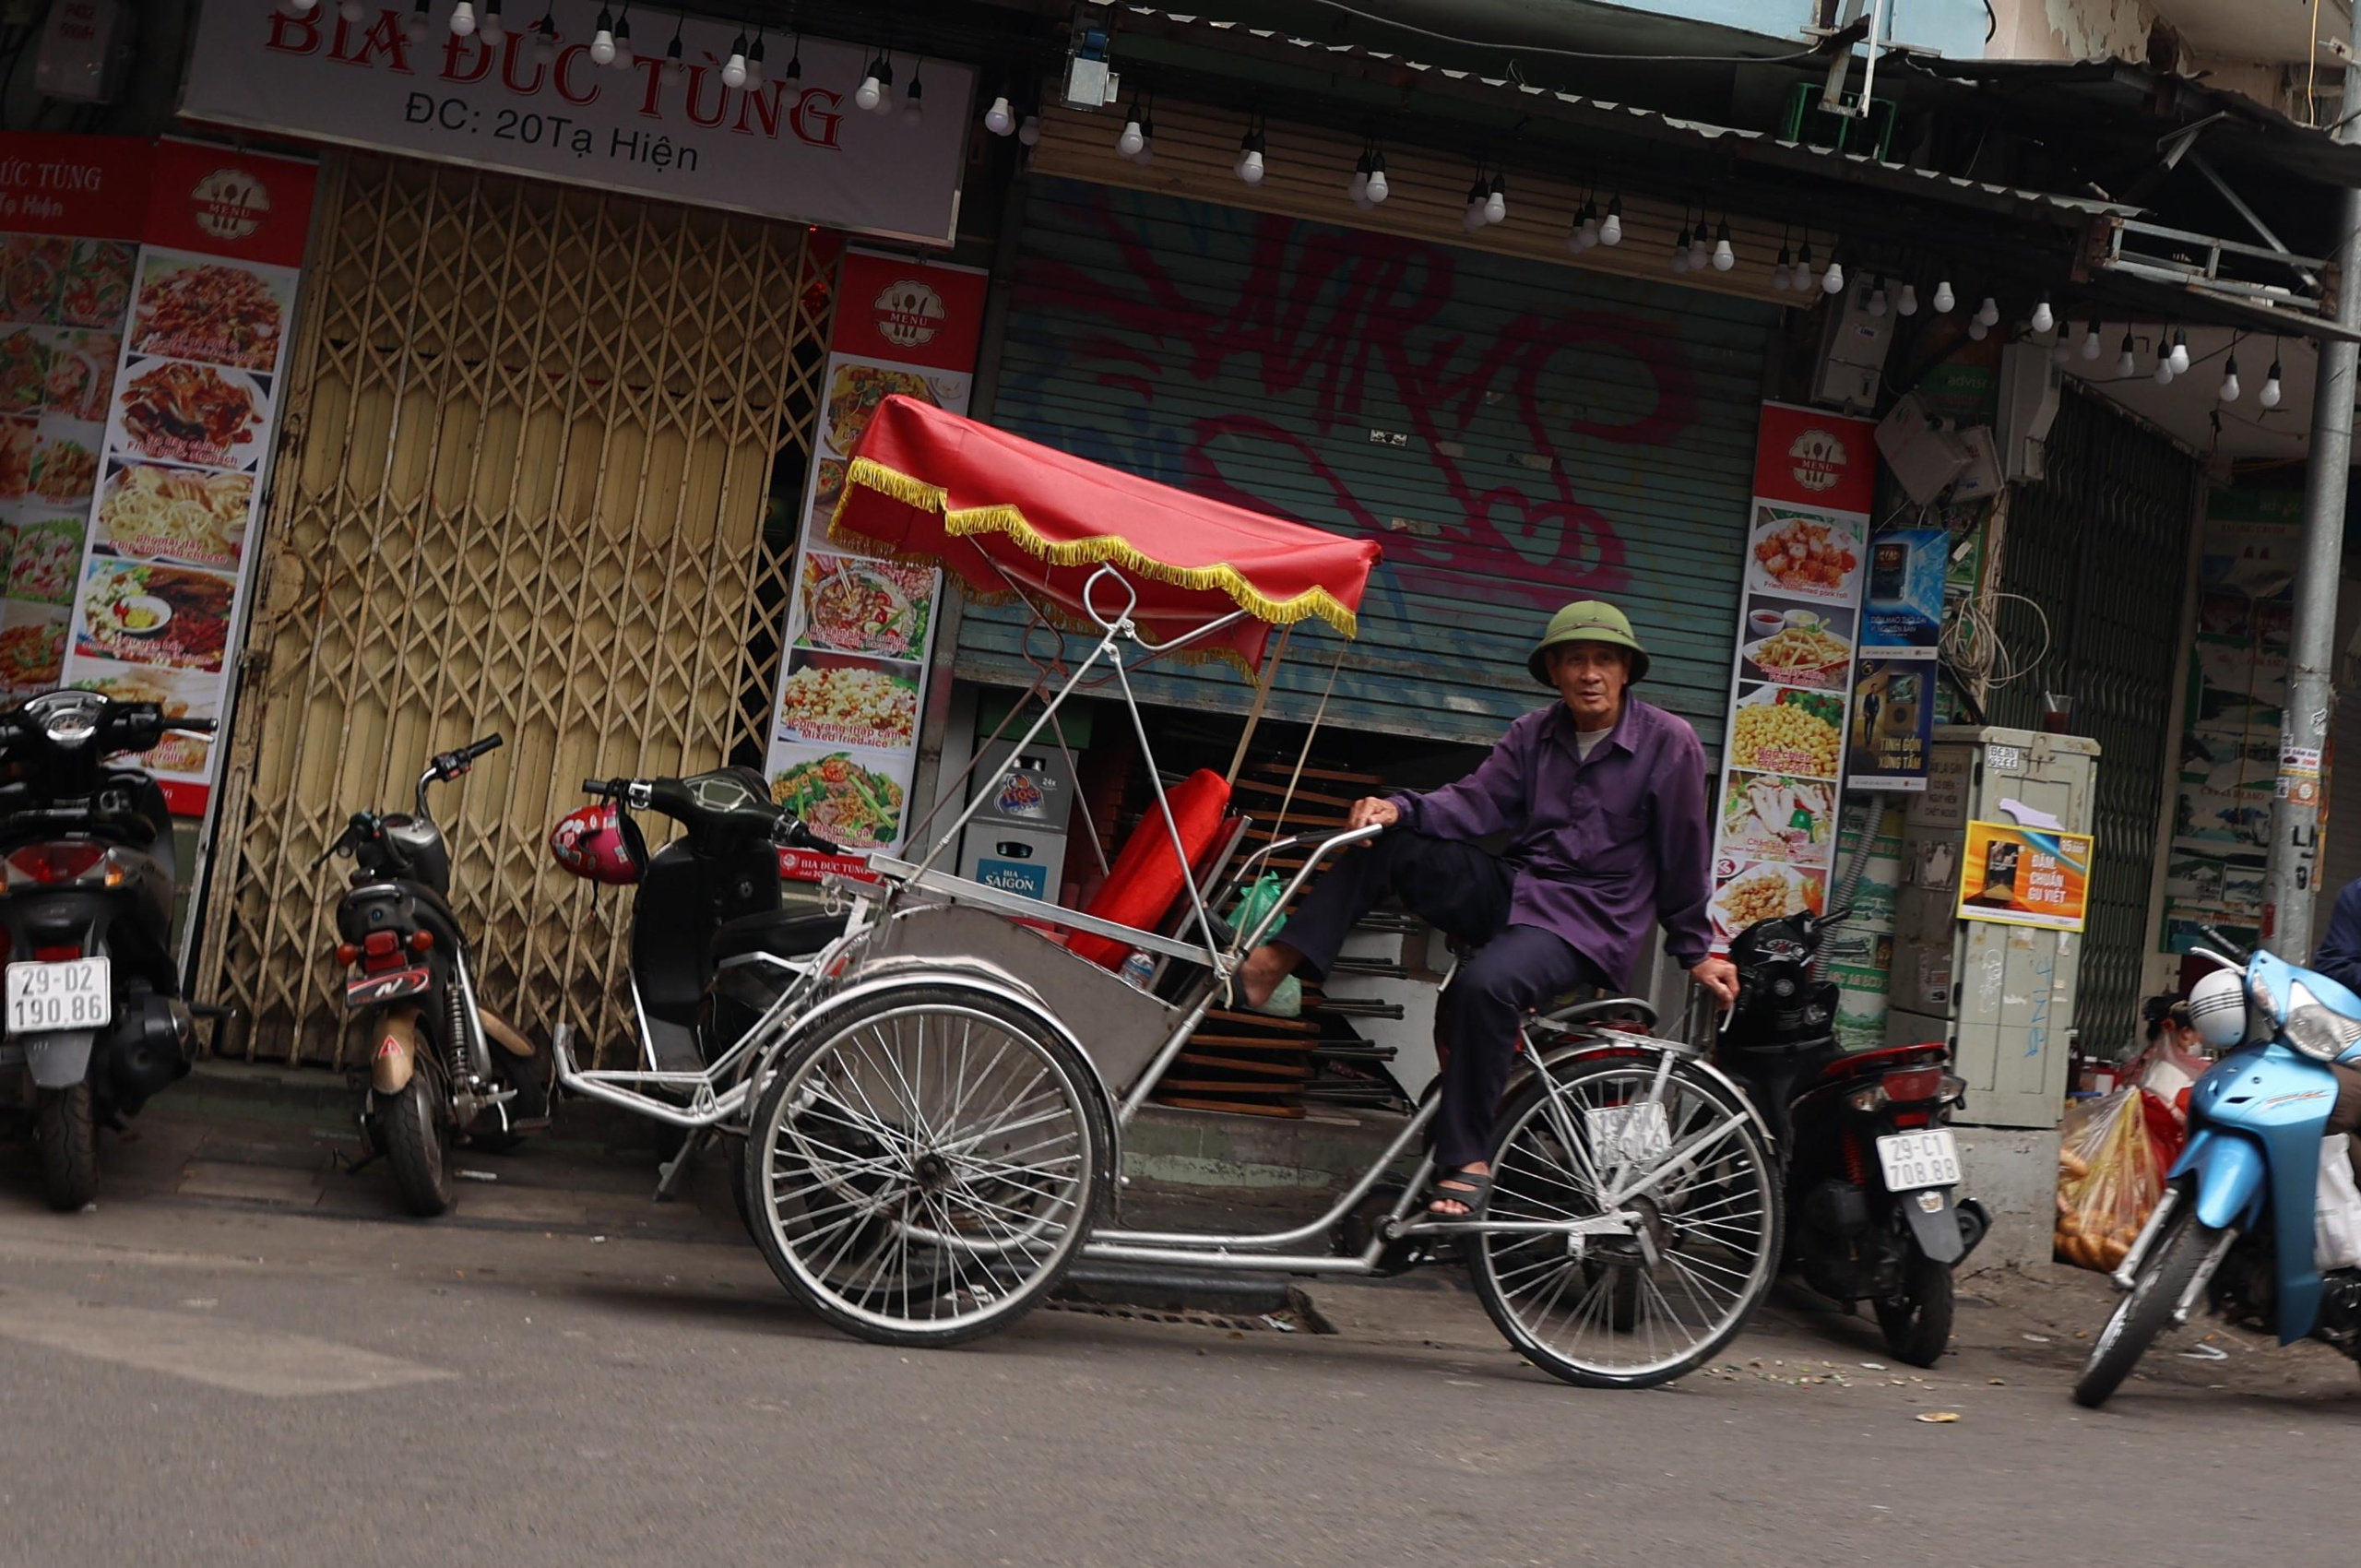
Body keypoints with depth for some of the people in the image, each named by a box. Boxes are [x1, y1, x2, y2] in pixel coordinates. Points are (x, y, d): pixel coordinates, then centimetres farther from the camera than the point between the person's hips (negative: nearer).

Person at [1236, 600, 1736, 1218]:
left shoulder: (1669, 741, -5)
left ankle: (1466, 1160, -25)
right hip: (1512, 886, 6)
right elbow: (1477, 801, -1)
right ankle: (1281, 960, -20)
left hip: (1588, 922, -6)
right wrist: (1401, 808, -20)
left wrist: (1696, 951, 6)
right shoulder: (1534, 733, 9)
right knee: (1386, 843, -14)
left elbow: (1684, 855, 0)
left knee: (1486, 983, -35)